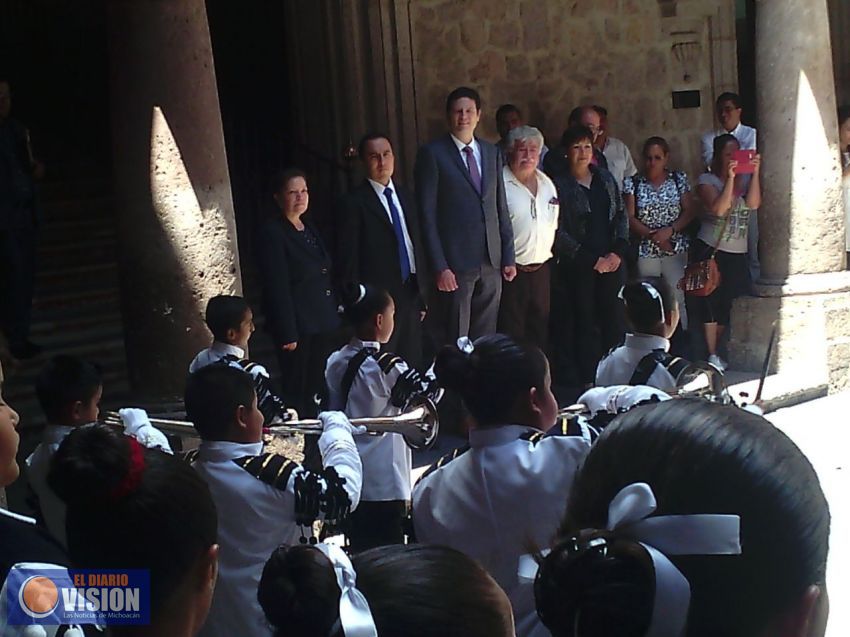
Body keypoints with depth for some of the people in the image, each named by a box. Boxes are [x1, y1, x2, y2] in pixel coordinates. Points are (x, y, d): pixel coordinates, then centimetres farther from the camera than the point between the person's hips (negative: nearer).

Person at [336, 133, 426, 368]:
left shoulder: (406, 197, 14)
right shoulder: (354, 203, -6)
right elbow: (348, 261, -7)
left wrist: (421, 296, 15)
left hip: (410, 295, 6)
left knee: (413, 366, 8)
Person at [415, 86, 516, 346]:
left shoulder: (492, 153, 12)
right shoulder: (432, 154, -4)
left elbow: (501, 208, 15)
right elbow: (427, 215, -7)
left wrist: (508, 256, 10)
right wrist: (439, 267, -13)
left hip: (491, 264, 5)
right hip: (455, 265, -5)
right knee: (453, 341, 0)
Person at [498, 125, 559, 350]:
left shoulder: (547, 184, 12)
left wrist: (546, 253, 14)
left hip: (541, 268, 6)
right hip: (511, 271, -6)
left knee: (541, 330, 12)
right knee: (511, 332, -2)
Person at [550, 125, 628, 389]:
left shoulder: (605, 178, 12)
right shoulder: (559, 185, -3)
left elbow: (621, 216, 14)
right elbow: (558, 233, -7)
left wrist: (618, 251, -2)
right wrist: (592, 260, -9)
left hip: (611, 261, 4)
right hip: (578, 266, -4)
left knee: (615, 320, 0)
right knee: (586, 324, -1)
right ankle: (589, 381, 6)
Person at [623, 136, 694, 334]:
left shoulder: (679, 180, 4)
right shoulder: (633, 183, 0)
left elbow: (689, 212, 0)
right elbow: (630, 218, -4)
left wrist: (670, 230, -15)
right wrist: (653, 235, -14)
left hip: (676, 249, 0)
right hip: (645, 251, 0)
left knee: (678, 299, -4)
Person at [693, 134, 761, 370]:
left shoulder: (746, 179, 10)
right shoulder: (707, 180, -2)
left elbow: (753, 203, -8)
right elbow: (719, 209, -17)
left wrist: (755, 172, -11)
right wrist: (730, 178, -19)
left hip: (737, 253, 4)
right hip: (710, 250, -4)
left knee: (726, 306, 5)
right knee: (710, 302, -6)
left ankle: (715, 351, 17)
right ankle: (712, 356, -3)